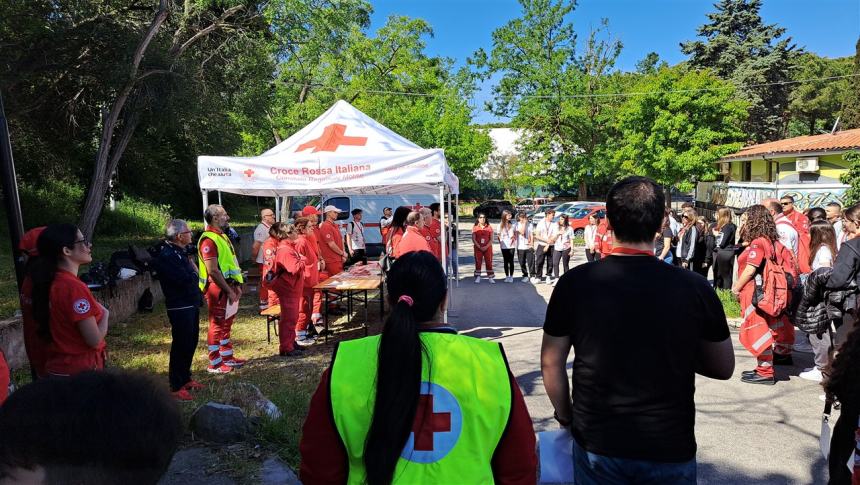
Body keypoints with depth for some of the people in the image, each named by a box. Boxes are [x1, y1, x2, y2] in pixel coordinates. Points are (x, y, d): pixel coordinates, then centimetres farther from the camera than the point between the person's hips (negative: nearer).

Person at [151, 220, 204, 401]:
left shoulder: (180, 252, 13)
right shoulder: (166, 256, -19)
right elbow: (185, 279, -26)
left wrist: (191, 274, -8)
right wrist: (193, 272, -7)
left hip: (191, 304, 10)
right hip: (180, 307, -10)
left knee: (191, 342, 18)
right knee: (181, 345, -3)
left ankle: (185, 378, 32)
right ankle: (176, 387, 8)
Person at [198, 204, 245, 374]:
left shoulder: (222, 236, 13)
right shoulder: (208, 240, -18)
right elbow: (213, 271, -22)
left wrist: (236, 286, 12)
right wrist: (229, 291, -19)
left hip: (228, 287, 10)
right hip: (217, 289, -10)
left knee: (226, 324, 17)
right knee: (217, 325, 0)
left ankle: (227, 356, 29)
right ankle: (215, 364, 9)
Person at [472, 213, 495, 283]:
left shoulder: (489, 227, 4)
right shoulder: (475, 227, 3)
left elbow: (491, 239, 0)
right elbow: (473, 239, -3)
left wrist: (486, 247, -13)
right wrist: (480, 247, -12)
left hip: (487, 248, 0)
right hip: (478, 248, 0)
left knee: (489, 262, 1)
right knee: (478, 262, 0)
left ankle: (490, 277, 5)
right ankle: (478, 278, 5)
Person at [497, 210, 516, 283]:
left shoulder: (512, 224, 5)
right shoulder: (500, 225, 4)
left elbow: (515, 234, 10)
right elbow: (499, 235, 8)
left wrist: (514, 238, -8)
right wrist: (500, 242, -3)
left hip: (511, 246, 0)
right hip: (504, 246, 0)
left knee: (511, 261, 0)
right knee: (506, 261, 5)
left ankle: (511, 276, 7)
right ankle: (507, 276, 12)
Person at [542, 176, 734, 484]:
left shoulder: (575, 283, -14)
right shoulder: (694, 288, -14)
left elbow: (551, 363, -5)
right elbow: (724, 368, 0)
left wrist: (566, 417, 9)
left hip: (596, 443, 1)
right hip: (671, 449, 0)